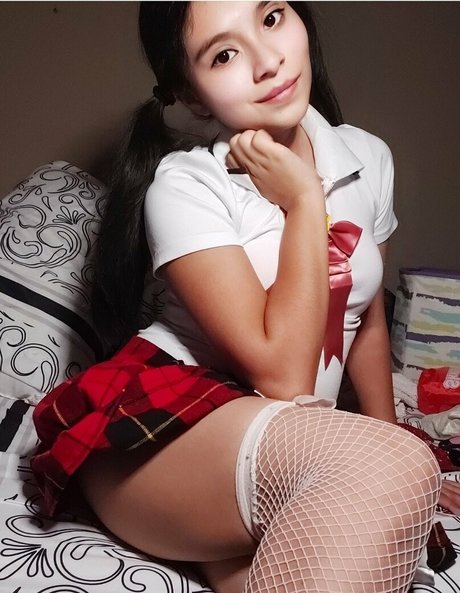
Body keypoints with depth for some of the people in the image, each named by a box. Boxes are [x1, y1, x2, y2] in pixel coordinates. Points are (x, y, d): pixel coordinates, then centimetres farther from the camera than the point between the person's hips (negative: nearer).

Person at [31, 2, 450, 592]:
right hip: (159, 434, -5)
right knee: (396, 472, -30)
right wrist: (304, 200, -14)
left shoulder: (368, 158, 5)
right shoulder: (184, 185, -12)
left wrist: (395, 469, 13)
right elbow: (281, 376, -19)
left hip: (293, 452, 5)